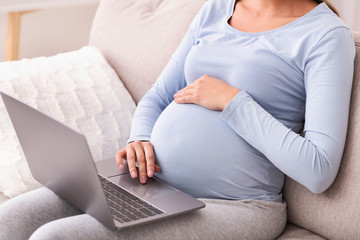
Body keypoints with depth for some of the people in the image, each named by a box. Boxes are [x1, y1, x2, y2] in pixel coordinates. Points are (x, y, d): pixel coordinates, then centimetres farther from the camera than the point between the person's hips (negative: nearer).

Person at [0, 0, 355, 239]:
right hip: (150, 182, 7)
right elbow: (155, 100, 19)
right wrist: (140, 142, -4)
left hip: (230, 206, -6)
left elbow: (319, 171, -17)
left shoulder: (326, 35, -6)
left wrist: (232, 101, -14)